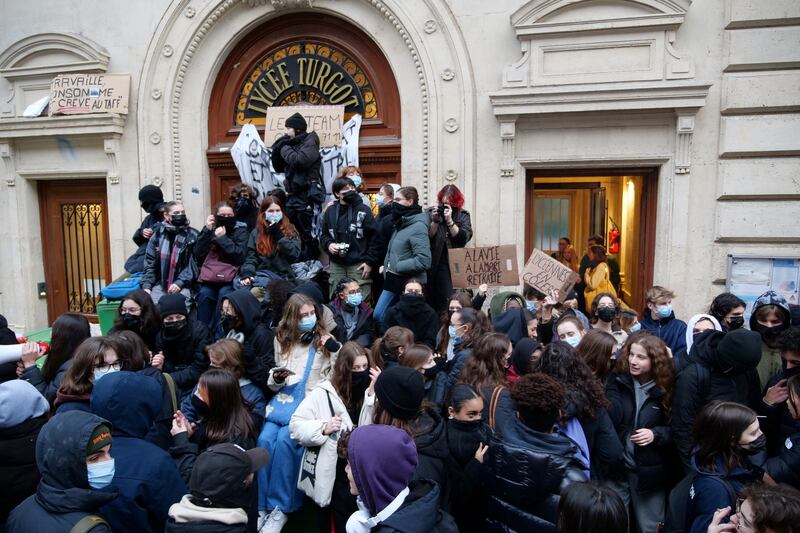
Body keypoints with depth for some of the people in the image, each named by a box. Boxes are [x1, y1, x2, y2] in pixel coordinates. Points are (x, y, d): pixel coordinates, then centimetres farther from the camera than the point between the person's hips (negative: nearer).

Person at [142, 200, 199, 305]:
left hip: (183, 285, -3)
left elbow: (194, 263, -5)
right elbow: (149, 261, 8)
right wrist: (146, 285, -3)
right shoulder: (158, 233, 9)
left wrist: (180, 282, -16)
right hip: (160, 283, 3)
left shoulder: (192, 235, 1)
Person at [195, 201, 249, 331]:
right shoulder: (210, 230, 13)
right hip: (210, 277, 3)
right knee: (204, 293, -27)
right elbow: (198, 255, 1)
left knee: (224, 294, -31)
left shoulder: (241, 231, 4)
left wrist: (222, 238, -13)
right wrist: (207, 231, -5)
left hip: (230, 277, -2)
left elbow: (240, 256, -11)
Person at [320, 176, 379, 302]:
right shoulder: (330, 211, 8)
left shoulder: (364, 210, -2)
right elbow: (323, 234, 17)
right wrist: (328, 244, -6)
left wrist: (370, 262, -8)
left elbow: (374, 237, -4)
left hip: (359, 265, -3)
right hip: (336, 264, 4)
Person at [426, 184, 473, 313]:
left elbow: (463, 238, -10)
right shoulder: (430, 212, 4)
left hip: (454, 263, 0)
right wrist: (435, 221, -16)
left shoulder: (463, 216, 4)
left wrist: (449, 220, -16)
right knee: (431, 298, 2)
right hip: (434, 263, 0)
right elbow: (427, 236, -4)